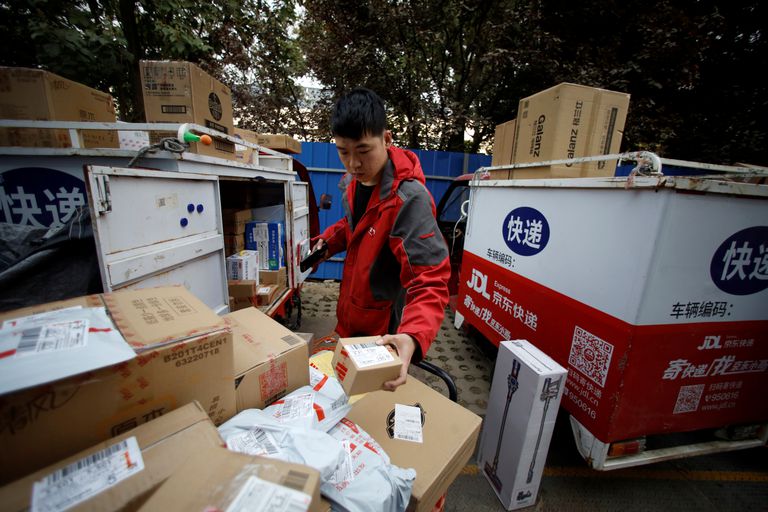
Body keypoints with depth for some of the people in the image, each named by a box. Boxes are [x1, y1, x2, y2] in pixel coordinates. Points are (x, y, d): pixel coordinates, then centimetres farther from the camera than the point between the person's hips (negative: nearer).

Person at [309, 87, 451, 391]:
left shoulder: (409, 198, -30)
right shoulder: (355, 180, -4)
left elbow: (430, 281, -34)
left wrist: (413, 337, -50)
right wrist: (328, 241, -2)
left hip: (384, 332, -7)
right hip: (351, 318, 8)